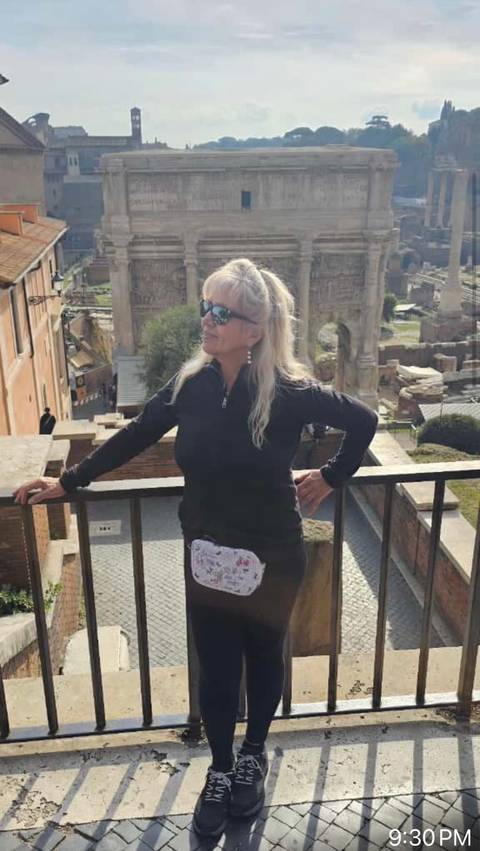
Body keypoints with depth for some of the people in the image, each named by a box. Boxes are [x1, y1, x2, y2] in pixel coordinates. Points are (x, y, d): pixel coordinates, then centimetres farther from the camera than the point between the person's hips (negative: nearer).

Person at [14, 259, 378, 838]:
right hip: (206, 555, 2)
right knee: (215, 667, 12)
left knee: (263, 655, 20)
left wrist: (331, 477, 0)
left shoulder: (288, 392, -20)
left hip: (270, 556, -2)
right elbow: (134, 437, 3)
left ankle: (253, 756, 47)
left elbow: (363, 421, -5)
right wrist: (67, 482, 7)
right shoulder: (191, 383, -10)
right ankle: (220, 769, 40)